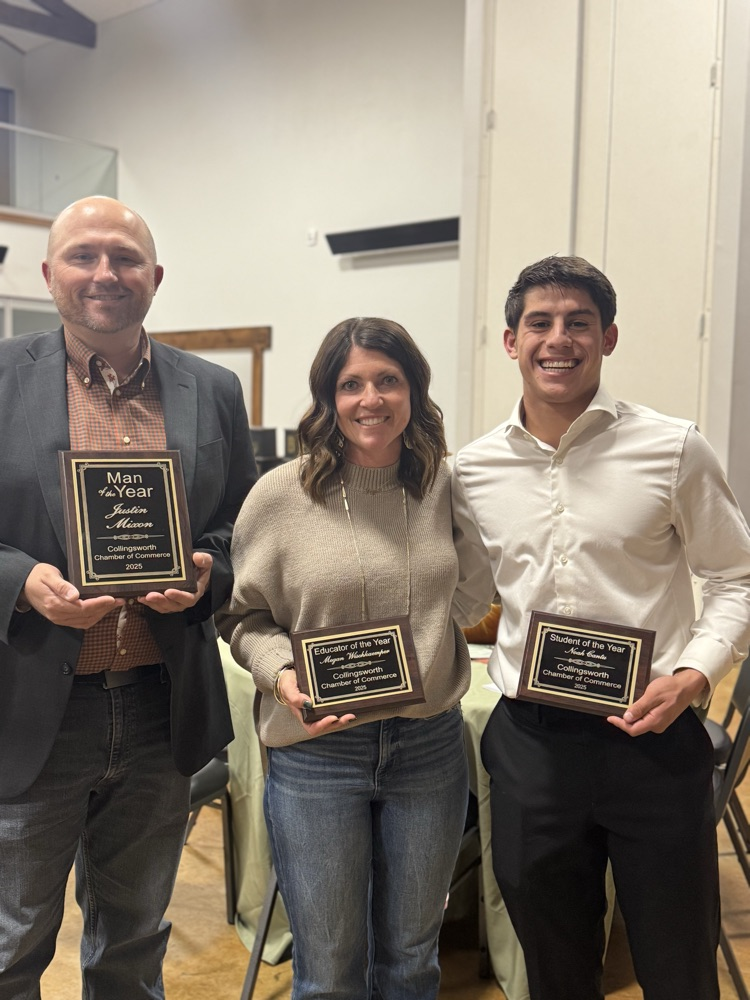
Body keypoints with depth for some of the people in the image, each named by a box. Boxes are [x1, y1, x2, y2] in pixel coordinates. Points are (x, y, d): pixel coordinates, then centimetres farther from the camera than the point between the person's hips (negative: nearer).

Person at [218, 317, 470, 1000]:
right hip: (316, 753, -2)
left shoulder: (445, 484, 0)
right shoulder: (279, 496, -9)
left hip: (431, 742, 3)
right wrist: (282, 673, -17)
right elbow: (245, 616, -1)